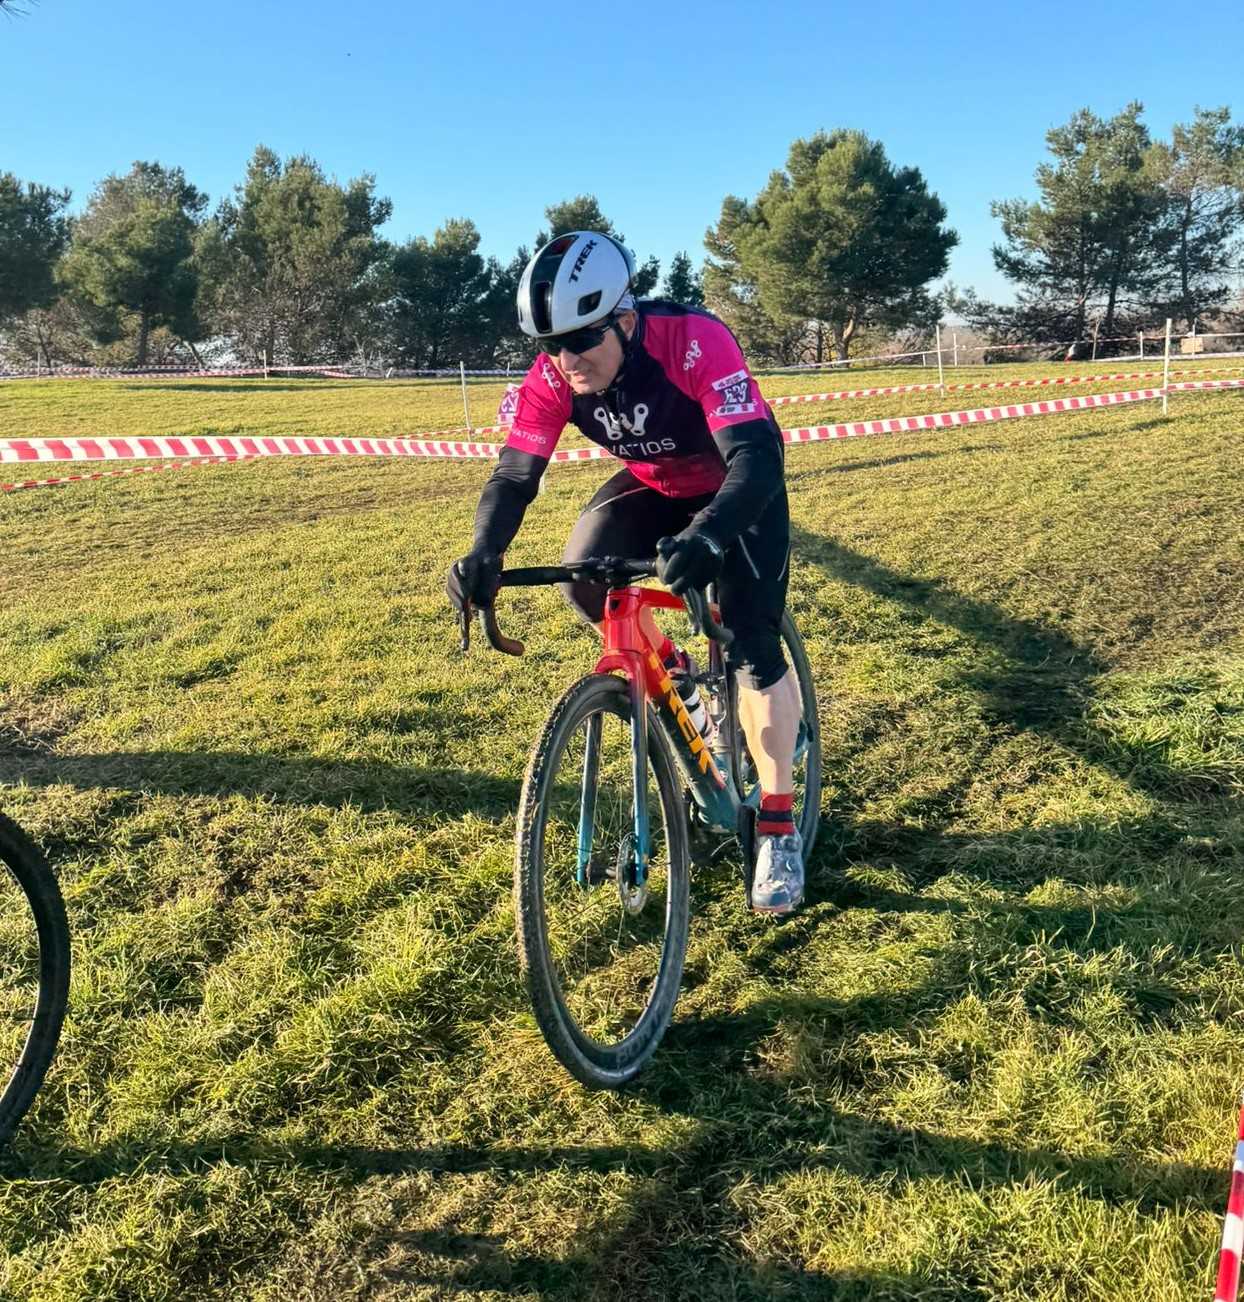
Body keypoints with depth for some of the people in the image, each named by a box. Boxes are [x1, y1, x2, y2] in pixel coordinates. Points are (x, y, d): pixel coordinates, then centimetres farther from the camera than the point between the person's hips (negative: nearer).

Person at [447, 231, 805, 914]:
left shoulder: (696, 340, -36)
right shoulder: (552, 377, -23)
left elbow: (755, 459, -44)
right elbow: (514, 475, -23)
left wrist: (707, 536, -62)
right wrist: (483, 554, -43)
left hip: (741, 486, -4)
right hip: (653, 486, 5)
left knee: (752, 645, -15)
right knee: (585, 584, -20)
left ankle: (777, 824, 0)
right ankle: (670, 669, 11)